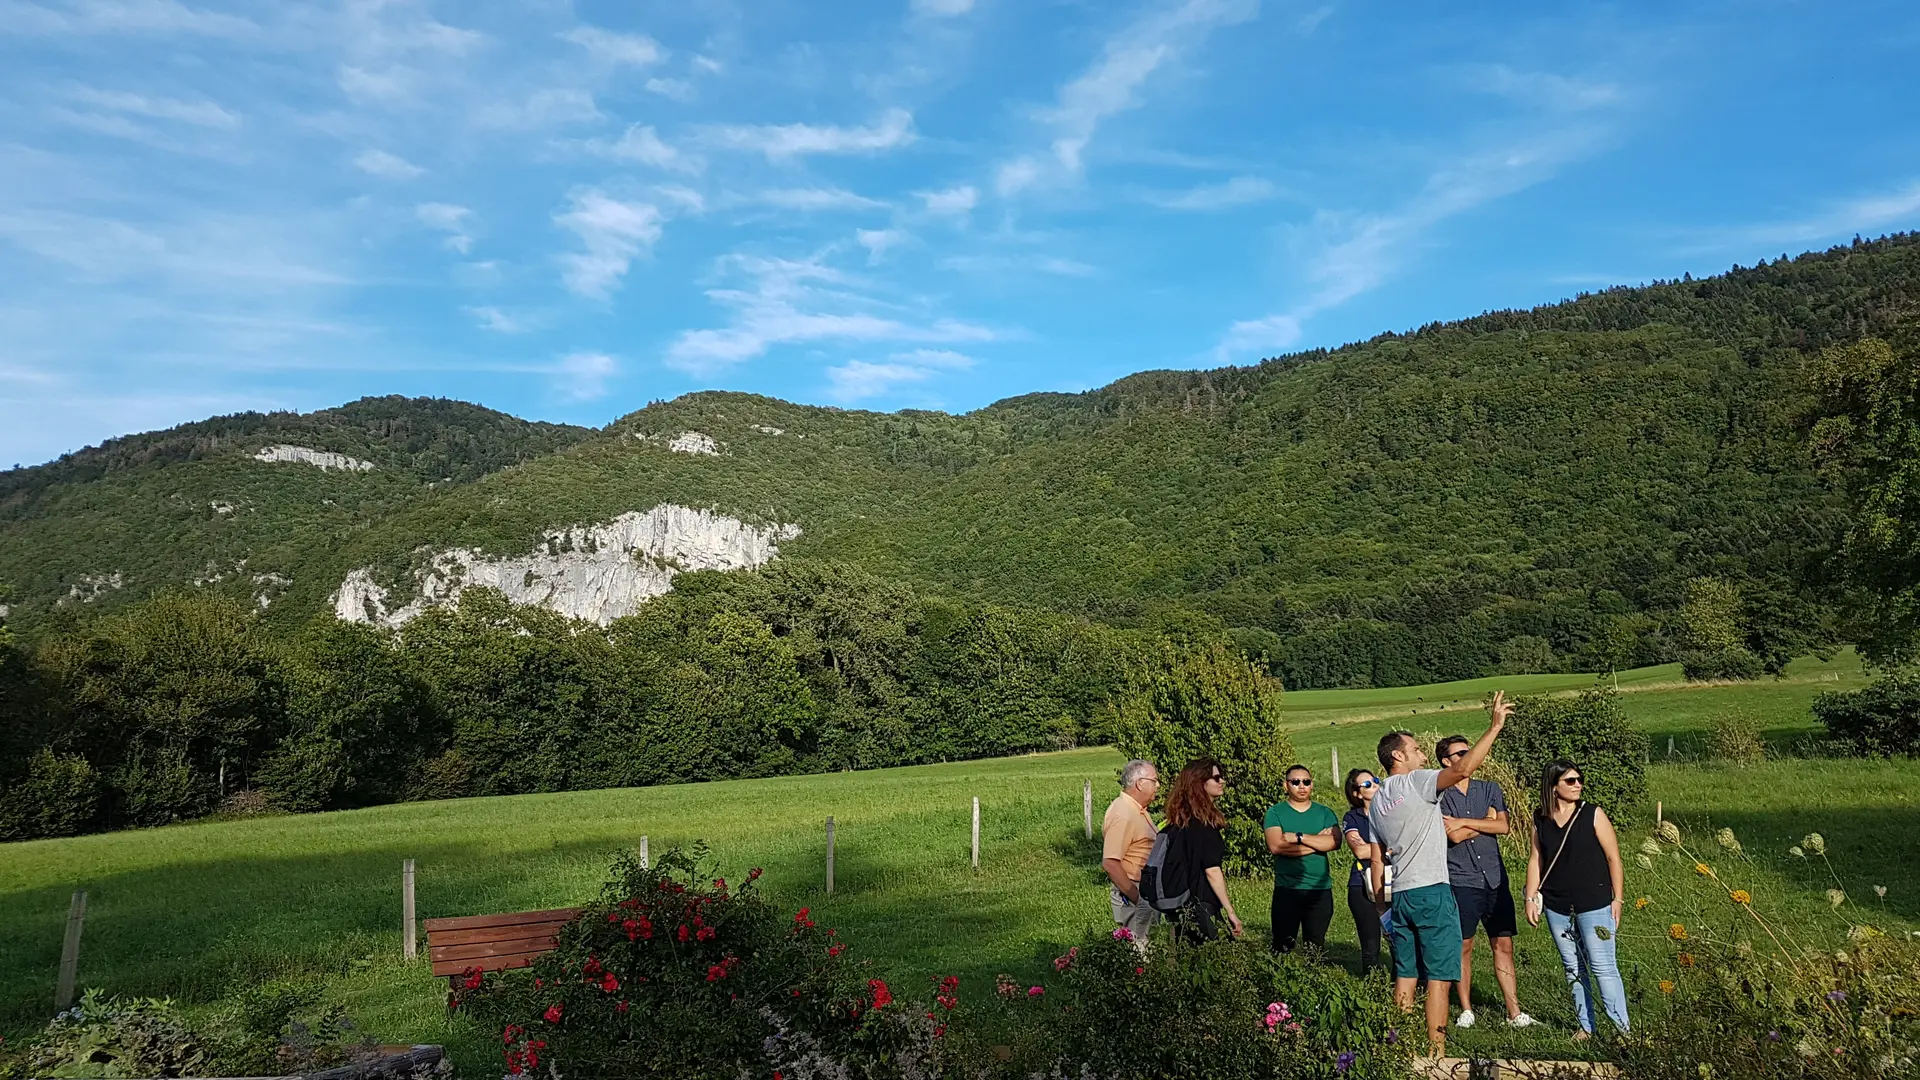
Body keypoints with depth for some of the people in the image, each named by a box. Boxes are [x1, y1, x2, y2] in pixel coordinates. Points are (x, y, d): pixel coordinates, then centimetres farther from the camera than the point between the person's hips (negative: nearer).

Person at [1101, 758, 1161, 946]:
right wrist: (1136, 898, -22)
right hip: (1133, 895, -10)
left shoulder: (1137, 809, 10)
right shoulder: (1123, 814, -22)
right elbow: (1110, 863, -27)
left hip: (1147, 893, 10)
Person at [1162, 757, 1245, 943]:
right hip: (1201, 907, -8)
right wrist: (1231, 912, -16)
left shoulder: (1180, 820, 9)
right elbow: (1212, 871, -18)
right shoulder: (1204, 823, -15)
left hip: (1180, 905, 8)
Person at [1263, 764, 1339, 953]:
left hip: (1320, 889, 2)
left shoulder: (1325, 813, 9)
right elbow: (1275, 846, -14)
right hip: (1286, 889, -2)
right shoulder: (1276, 813, 2)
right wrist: (1317, 841, -10)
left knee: (1316, 947, 8)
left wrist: (1299, 837, -15)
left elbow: (1335, 842, -10)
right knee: (1283, 946, -1)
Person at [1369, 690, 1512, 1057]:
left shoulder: (1376, 801, 15)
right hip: (1432, 892, -8)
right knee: (1439, 978, -4)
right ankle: (1436, 1054, -4)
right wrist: (1495, 726, -18)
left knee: (1405, 978, 10)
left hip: (1400, 895, 8)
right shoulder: (1414, 782, -8)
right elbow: (1463, 769, -23)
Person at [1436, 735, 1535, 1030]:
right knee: (1463, 947, 4)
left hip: (1495, 880, 3)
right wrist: (1487, 821, -3)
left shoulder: (1490, 789, 9)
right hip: (1460, 882, -3)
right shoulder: (1439, 796, -3)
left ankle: (1514, 1013, 12)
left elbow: (1504, 827, -5)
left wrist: (1464, 822, -9)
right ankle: (1466, 1010, 16)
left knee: (1503, 945, 5)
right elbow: (1454, 836, -15)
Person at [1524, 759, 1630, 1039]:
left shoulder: (1593, 814, -6)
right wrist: (1531, 898, 7)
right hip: (1557, 908, 4)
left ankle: (1623, 1028, 2)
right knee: (1573, 969, 12)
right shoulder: (1541, 819, 4)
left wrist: (1617, 899, -5)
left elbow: (1613, 858, -3)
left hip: (1594, 905, -4)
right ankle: (1586, 1026, 22)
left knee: (1603, 968, -5)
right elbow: (1536, 859, 10)